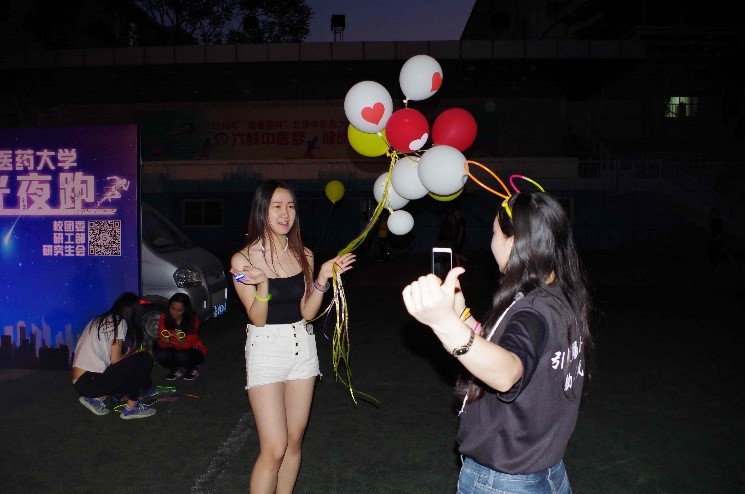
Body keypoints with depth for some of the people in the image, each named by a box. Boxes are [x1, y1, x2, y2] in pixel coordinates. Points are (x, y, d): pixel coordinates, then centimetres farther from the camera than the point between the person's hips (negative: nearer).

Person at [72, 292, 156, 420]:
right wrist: (136, 353, 5)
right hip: (89, 382, -9)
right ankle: (131, 408, -1)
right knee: (145, 358, -10)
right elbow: (115, 360, -11)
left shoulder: (100, 320, 15)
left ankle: (95, 398, 11)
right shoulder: (120, 323, -10)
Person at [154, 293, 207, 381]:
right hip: (173, 349, 3)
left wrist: (183, 342, -46)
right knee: (160, 355, -28)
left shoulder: (193, 320, -18)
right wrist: (165, 342, -37)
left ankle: (192, 369, 0)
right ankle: (176, 370, 2)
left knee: (182, 357, -35)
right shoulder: (164, 318, -12)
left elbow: (189, 345, -23)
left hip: (192, 349, -3)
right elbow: (161, 344, -13)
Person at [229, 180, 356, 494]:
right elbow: (257, 318, -11)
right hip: (266, 349, -4)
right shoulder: (243, 259, -8)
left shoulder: (303, 255, 3)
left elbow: (307, 312, 3)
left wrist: (323, 278, -10)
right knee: (274, 449, -6)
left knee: (294, 441, 12)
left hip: (302, 347, 5)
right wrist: (262, 284, -28)